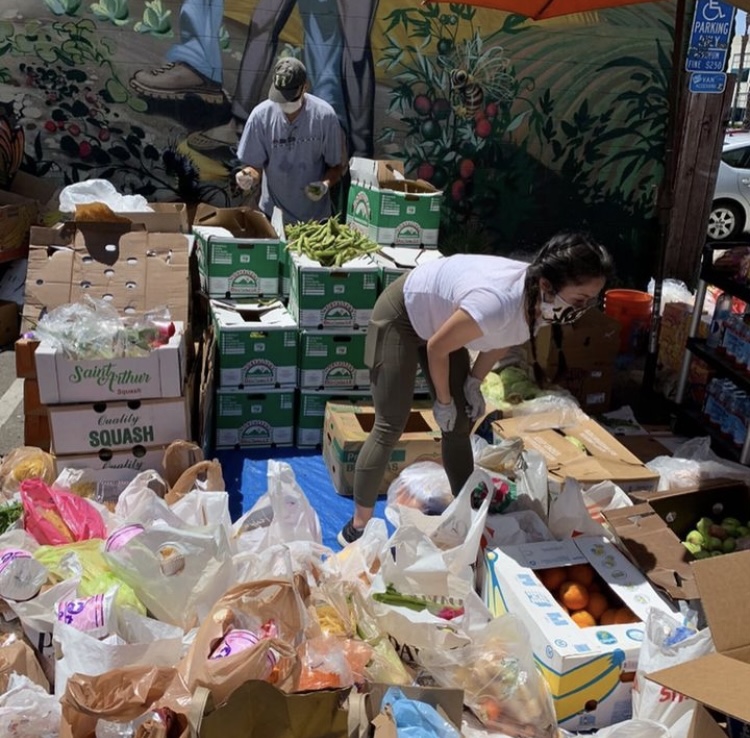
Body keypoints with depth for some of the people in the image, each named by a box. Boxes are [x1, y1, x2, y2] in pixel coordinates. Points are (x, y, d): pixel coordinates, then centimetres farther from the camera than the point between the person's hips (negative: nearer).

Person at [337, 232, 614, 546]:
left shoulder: (539, 302, -19)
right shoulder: (496, 303, -42)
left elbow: (501, 339, 4)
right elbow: (436, 348, -25)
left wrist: (474, 382, 1)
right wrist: (443, 401, -11)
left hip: (439, 318, 8)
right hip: (401, 313, -7)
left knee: (460, 427, 8)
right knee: (390, 428, -7)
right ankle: (357, 527, 6)